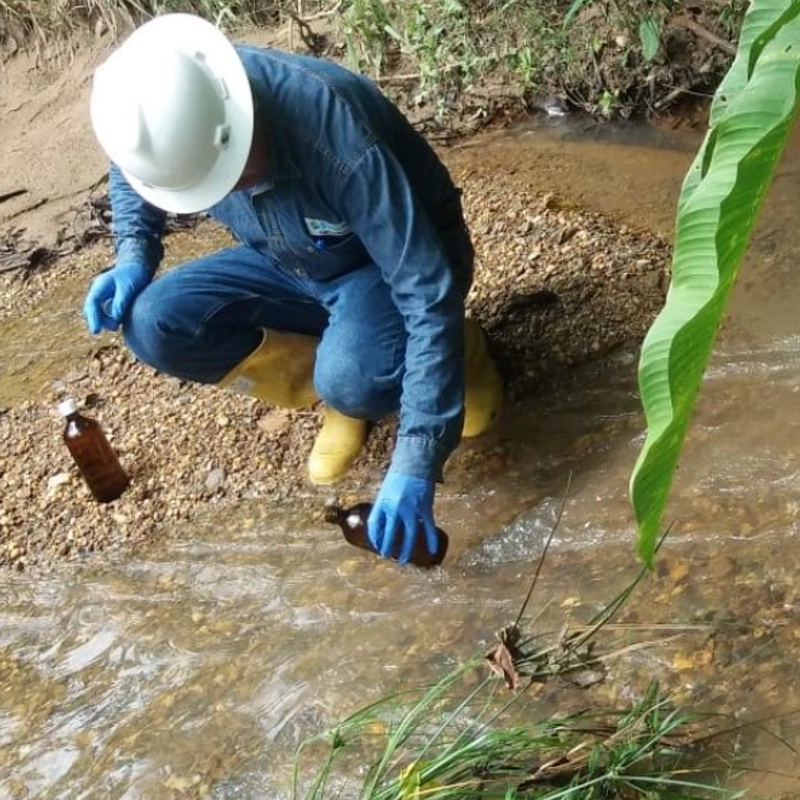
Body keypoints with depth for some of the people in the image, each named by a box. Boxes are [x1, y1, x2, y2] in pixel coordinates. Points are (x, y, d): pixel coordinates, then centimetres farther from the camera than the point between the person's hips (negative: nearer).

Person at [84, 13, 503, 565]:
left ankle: (446, 356, 1)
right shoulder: (164, 119, -21)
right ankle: (340, 390, 0)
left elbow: (429, 291, -38)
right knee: (154, 325, -18)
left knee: (351, 378, -37)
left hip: (391, 262, -5)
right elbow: (128, 174, 6)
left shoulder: (336, 134, -38)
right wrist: (133, 257, -16)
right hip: (286, 265, 6)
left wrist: (416, 462, -42)